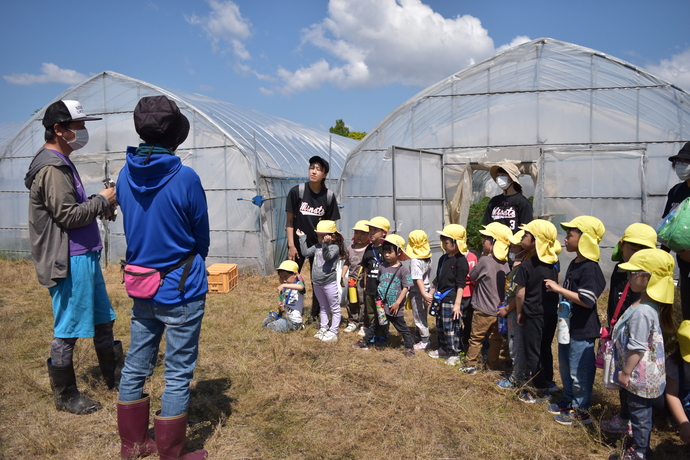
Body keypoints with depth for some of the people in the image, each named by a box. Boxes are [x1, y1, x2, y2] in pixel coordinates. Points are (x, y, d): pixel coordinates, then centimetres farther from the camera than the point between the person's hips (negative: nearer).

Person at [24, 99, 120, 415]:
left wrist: (100, 204, 5)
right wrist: (101, 200, -11)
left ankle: (115, 377, 34)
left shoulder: (61, 163, 16)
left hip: (84, 256, 11)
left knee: (102, 318, 18)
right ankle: (65, 397, 18)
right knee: (67, 330, 3)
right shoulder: (52, 168, -17)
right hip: (69, 262, -10)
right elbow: (68, 215, -22)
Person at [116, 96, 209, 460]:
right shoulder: (185, 179, -18)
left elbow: (131, 227, 10)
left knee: (135, 367, 18)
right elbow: (202, 237, -7)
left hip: (140, 286, 7)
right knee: (178, 375, 6)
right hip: (181, 288, -6)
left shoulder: (125, 175, -1)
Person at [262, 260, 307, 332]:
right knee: (264, 323, 13)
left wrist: (284, 285, -43)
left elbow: (301, 287, -42)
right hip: (283, 315, 9)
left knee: (270, 327, -14)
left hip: (293, 320, -9)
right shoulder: (283, 289, 7)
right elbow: (280, 302, 13)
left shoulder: (298, 284, -16)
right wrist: (280, 307, -12)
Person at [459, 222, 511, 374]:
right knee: (495, 339, 13)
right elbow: (506, 285, 11)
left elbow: (472, 276, -4)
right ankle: (493, 366, 21)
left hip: (483, 310, -5)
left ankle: (471, 365, 16)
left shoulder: (484, 260, -19)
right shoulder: (505, 263, 0)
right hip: (499, 310, 5)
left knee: (476, 339, 8)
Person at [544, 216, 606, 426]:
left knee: (579, 372, 3)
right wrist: (559, 292, 10)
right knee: (565, 368, 21)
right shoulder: (574, 264, 9)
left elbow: (587, 300, -29)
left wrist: (559, 289, -26)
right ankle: (568, 402, 37)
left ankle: (581, 411, 18)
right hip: (568, 326, 10)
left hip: (583, 330, -10)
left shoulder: (590, 269, -21)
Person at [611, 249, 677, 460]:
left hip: (640, 376, -9)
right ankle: (640, 442, 41)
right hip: (645, 373, 9)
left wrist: (625, 373, -16)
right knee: (642, 411, 24)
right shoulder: (650, 305, 1)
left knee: (639, 411, 8)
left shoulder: (641, 311, -30)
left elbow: (637, 349, -27)